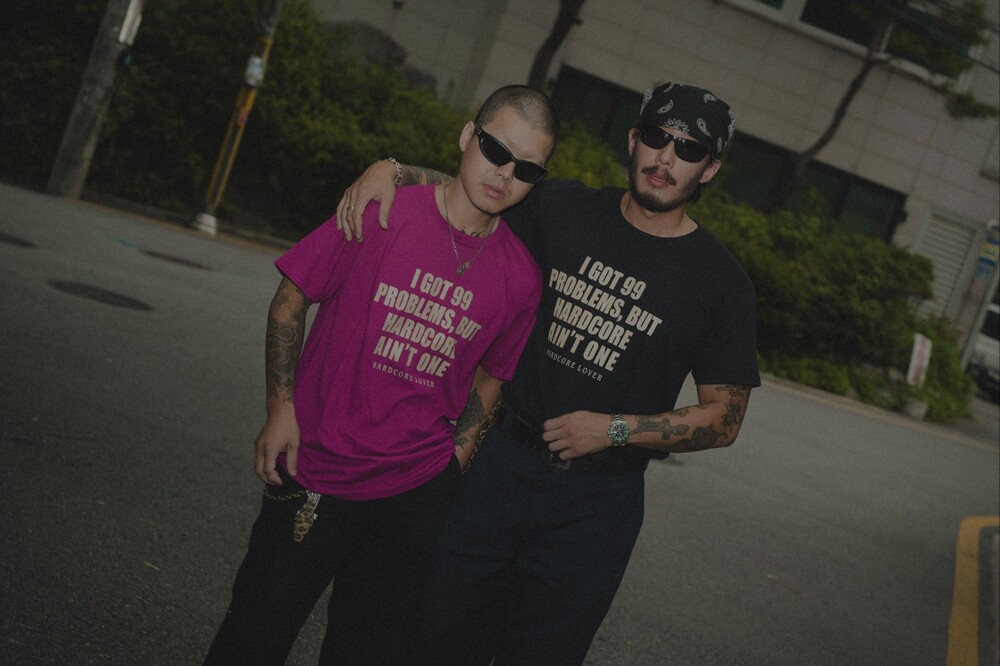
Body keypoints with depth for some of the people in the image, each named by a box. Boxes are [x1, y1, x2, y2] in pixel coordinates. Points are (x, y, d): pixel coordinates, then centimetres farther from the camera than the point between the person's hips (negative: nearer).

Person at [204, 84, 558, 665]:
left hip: (415, 495, 2)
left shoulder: (521, 278, -3)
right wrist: (281, 408, -6)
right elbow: (292, 298, -1)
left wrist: (455, 459, 4)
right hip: (312, 475, -2)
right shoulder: (379, 214, -11)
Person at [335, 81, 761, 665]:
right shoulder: (565, 211, 3)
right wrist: (391, 169, -5)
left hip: (595, 505, -2)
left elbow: (725, 419, -4)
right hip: (504, 463, 3)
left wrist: (616, 429, -15)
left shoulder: (721, 282, -6)